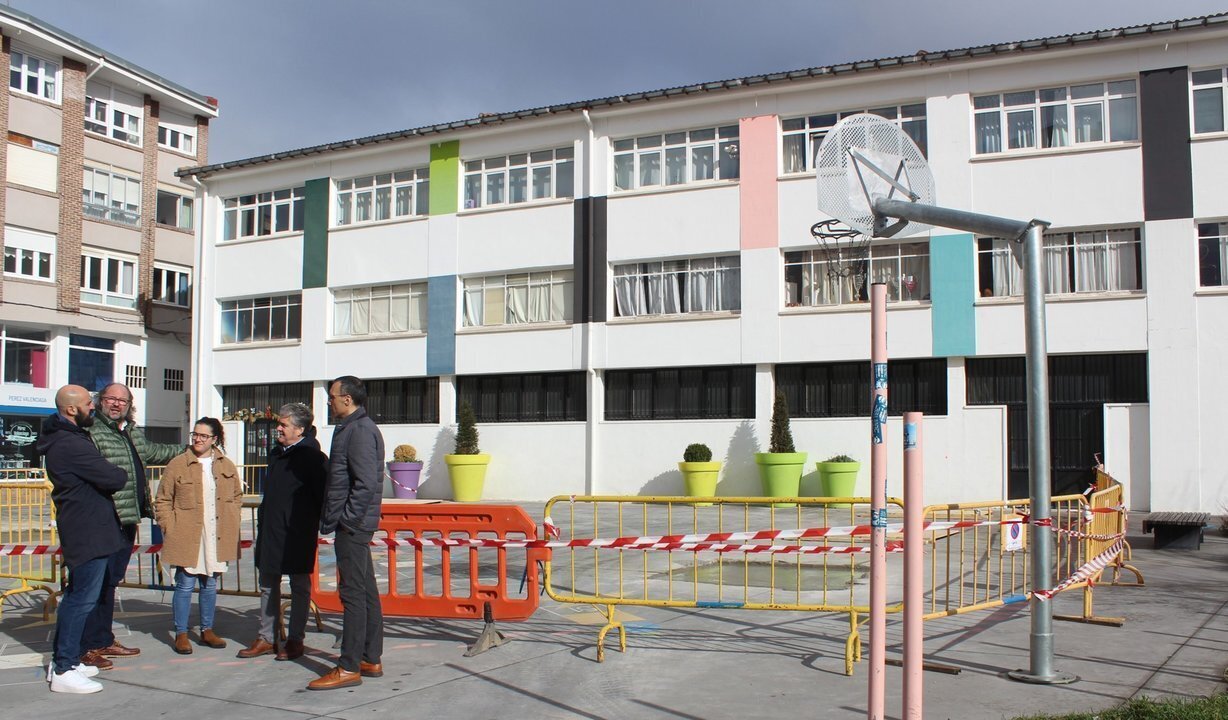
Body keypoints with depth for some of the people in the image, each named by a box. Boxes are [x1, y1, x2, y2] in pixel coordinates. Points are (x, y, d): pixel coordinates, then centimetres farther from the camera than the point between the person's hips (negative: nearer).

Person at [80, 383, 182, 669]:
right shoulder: (93, 433, -11)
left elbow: (152, 452, 35)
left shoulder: (133, 433, 17)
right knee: (99, 582, -6)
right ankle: (89, 647, 2)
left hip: (128, 519, 9)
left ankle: (105, 640, 26)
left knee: (111, 581, 16)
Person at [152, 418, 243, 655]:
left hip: (217, 539, 3)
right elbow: (162, 500, 1)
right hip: (187, 538, -3)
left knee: (210, 585, 12)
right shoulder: (177, 465, -3)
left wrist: (231, 523, 8)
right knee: (185, 585, 0)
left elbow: (237, 496, 18)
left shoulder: (227, 466, 7)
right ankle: (181, 634, 10)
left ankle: (207, 630, 23)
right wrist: (171, 528, -7)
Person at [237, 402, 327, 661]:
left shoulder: (312, 457, -13)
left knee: (299, 586, 4)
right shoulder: (277, 453, 12)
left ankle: (295, 640, 12)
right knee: (268, 584, 12)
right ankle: (266, 638, 21)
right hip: (270, 530, 8)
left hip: (297, 533, -8)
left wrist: (317, 522, -11)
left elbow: (323, 494, -14)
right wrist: (263, 521, 19)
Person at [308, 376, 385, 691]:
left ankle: (349, 668, -4)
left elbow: (366, 483, -23)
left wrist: (346, 519, -20)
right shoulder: (351, 428, 18)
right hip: (356, 524, 11)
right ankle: (371, 660, 20)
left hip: (352, 524, -11)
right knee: (366, 592, 13)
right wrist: (332, 518, 19)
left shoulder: (360, 431, -15)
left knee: (353, 593, -7)